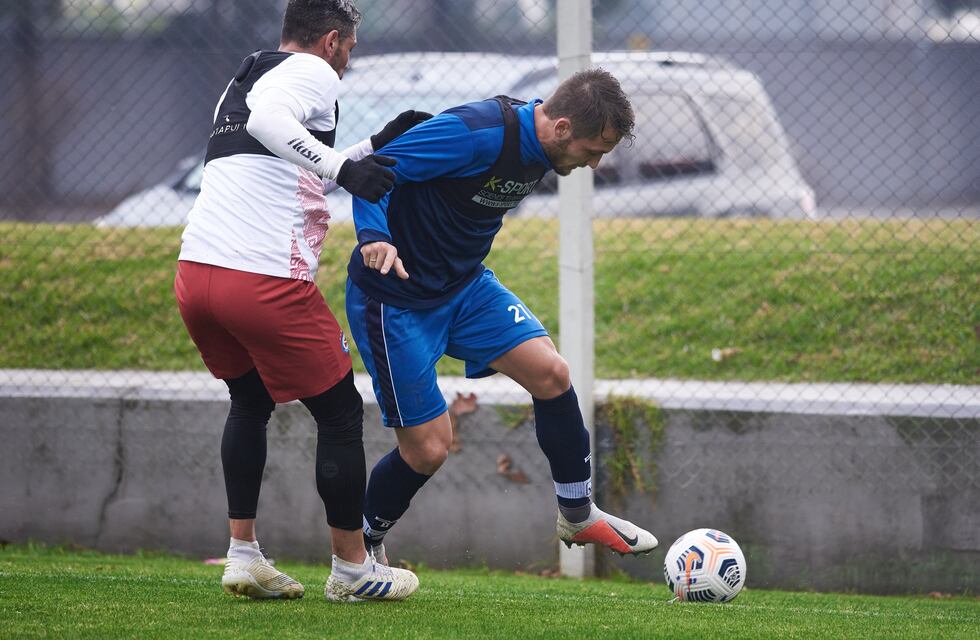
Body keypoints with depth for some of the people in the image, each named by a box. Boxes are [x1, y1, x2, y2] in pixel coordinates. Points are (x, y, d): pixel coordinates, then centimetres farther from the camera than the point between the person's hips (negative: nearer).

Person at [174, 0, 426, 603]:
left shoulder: (243, 81, 26)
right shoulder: (313, 73, -1)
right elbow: (267, 120, -23)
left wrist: (376, 145, 35)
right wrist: (344, 167, -28)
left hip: (195, 272, 8)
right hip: (267, 279, -8)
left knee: (251, 404, 28)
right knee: (341, 413, 8)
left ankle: (243, 556, 21)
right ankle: (352, 568, 14)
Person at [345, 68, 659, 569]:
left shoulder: (538, 148, -1)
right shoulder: (477, 134, -28)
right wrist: (375, 237, -42)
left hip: (464, 284, 8)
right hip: (395, 298, -8)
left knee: (551, 373, -5)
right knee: (428, 448, -5)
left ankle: (578, 517, 13)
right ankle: (360, 547, 20)